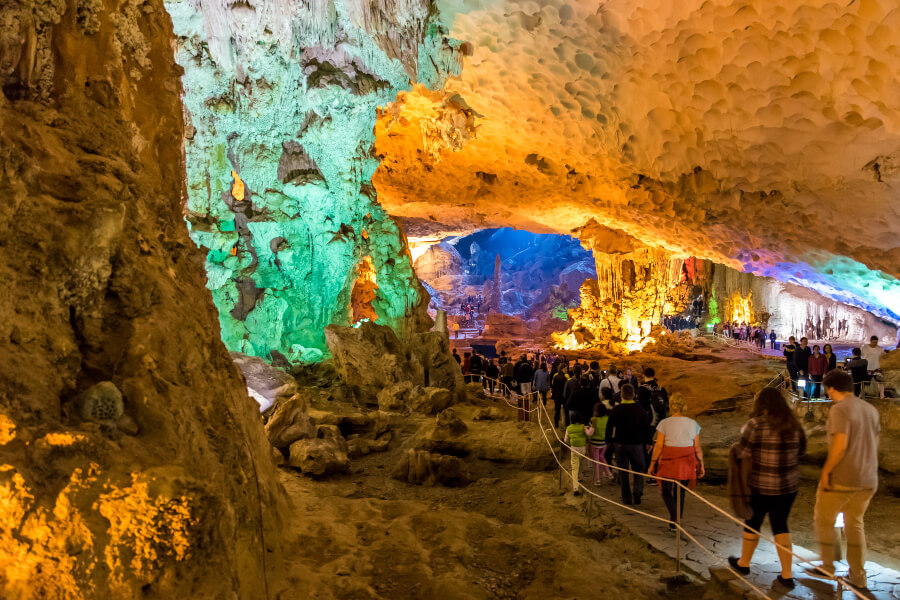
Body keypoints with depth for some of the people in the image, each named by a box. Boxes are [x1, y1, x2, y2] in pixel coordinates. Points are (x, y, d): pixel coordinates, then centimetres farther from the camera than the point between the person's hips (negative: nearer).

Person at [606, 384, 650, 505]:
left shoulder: (616, 410, -8)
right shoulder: (640, 409, -6)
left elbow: (609, 427, -5)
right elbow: (647, 426, 0)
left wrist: (608, 441, 9)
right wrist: (646, 442, 12)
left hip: (620, 445, 0)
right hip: (637, 444, 0)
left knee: (623, 472, 9)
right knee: (638, 470, 13)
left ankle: (627, 498, 10)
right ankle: (637, 491, -8)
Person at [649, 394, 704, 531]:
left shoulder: (664, 423, -7)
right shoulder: (693, 424, 1)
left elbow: (658, 446, -8)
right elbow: (697, 448, 3)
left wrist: (652, 463, -1)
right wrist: (701, 465, 12)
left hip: (668, 461, -3)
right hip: (687, 462, 3)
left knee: (666, 492, 9)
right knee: (680, 493, 15)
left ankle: (675, 519, -10)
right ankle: (677, 522, 21)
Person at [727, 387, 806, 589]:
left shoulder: (756, 424, -17)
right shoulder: (794, 425, -1)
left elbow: (743, 453, -16)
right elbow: (802, 450, 12)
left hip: (762, 486, -4)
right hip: (789, 485, 4)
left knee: (753, 522, 13)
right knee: (780, 524, 13)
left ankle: (743, 563, 32)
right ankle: (787, 575, 11)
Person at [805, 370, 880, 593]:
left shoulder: (840, 409, -17)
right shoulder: (870, 410, 8)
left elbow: (840, 445, -25)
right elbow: (874, 443, 14)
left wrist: (826, 471, -15)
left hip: (841, 480, -7)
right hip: (867, 480, 7)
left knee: (823, 519, 13)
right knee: (855, 524, 19)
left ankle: (827, 567, 21)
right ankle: (858, 577, 21)